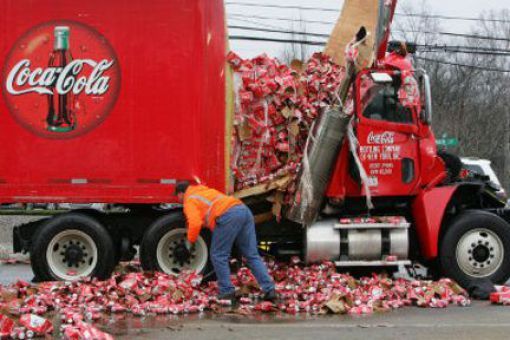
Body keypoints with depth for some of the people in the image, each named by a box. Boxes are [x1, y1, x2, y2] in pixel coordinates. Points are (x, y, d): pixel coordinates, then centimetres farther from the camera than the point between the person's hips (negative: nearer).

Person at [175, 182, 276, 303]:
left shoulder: (189, 201, 10)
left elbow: (195, 224, -5)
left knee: (219, 255, 5)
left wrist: (190, 240, 10)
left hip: (228, 215, -8)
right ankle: (269, 289, 0)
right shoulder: (206, 190, 36)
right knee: (252, 255, 7)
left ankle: (227, 292, 1)